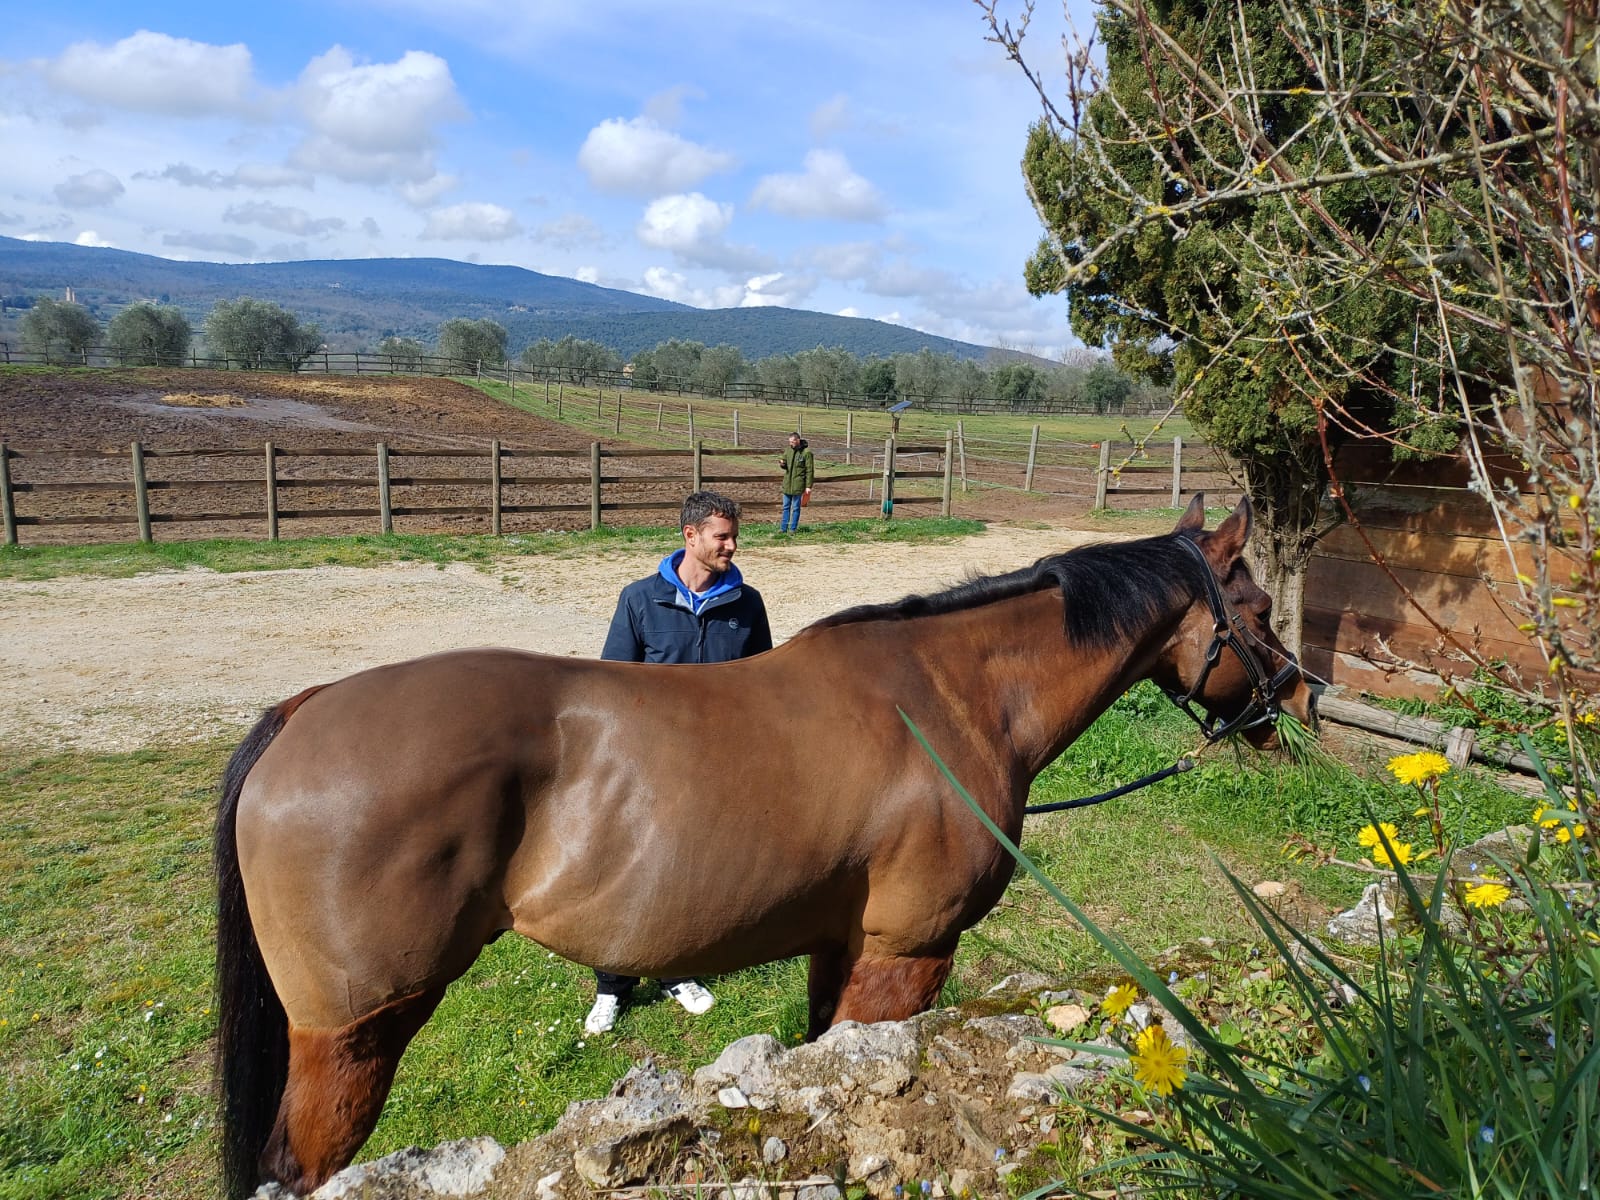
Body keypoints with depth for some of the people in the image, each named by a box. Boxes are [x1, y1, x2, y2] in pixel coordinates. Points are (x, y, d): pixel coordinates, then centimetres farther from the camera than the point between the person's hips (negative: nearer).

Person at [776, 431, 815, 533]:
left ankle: (792, 529, 12)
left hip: (798, 485, -6)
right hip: (787, 483, 6)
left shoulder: (807, 452, -12)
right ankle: (783, 528, 19)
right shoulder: (788, 450, 6)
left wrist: (808, 486, -14)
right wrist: (782, 464, -9)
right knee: (786, 507, 12)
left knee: (795, 508, 4)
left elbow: (810, 470, -11)